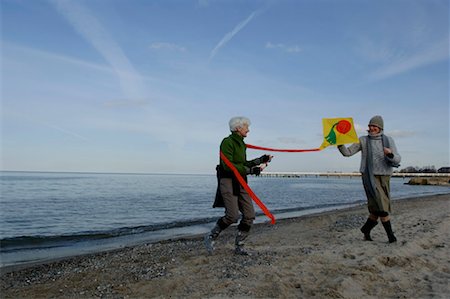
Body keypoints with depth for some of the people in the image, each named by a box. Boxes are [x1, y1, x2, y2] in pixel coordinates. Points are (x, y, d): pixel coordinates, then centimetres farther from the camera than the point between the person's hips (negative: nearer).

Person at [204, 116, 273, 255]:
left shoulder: (241, 143, 16)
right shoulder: (227, 142, -12)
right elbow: (228, 166, -21)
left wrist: (261, 160, 17)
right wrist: (251, 170, -22)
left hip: (240, 182, 9)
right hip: (228, 181, -9)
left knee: (249, 215, 2)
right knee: (233, 216, -15)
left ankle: (239, 247, 15)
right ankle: (210, 237, 9)